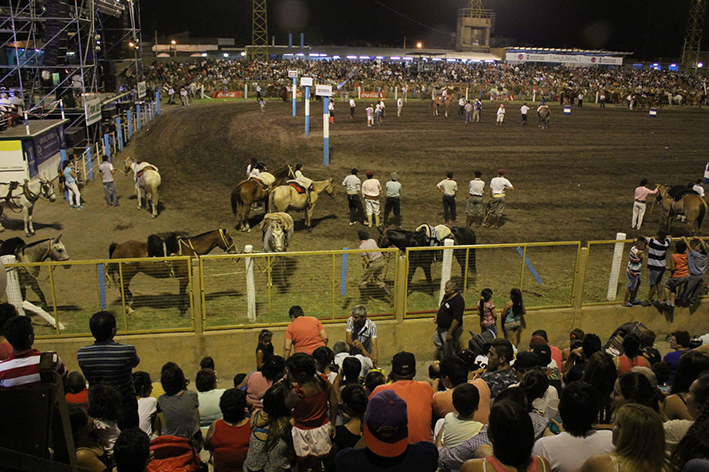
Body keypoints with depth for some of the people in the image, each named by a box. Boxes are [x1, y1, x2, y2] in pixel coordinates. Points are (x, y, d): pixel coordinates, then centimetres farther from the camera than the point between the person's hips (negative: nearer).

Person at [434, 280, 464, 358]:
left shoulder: (458, 301, -30)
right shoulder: (447, 296, -1)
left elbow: (456, 320, -30)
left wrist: (450, 333, -26)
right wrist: (436, 315, 7)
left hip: (451, 329, -10)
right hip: (440, 327, 10)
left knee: (449, 351, 5)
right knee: (437, 341, 26)